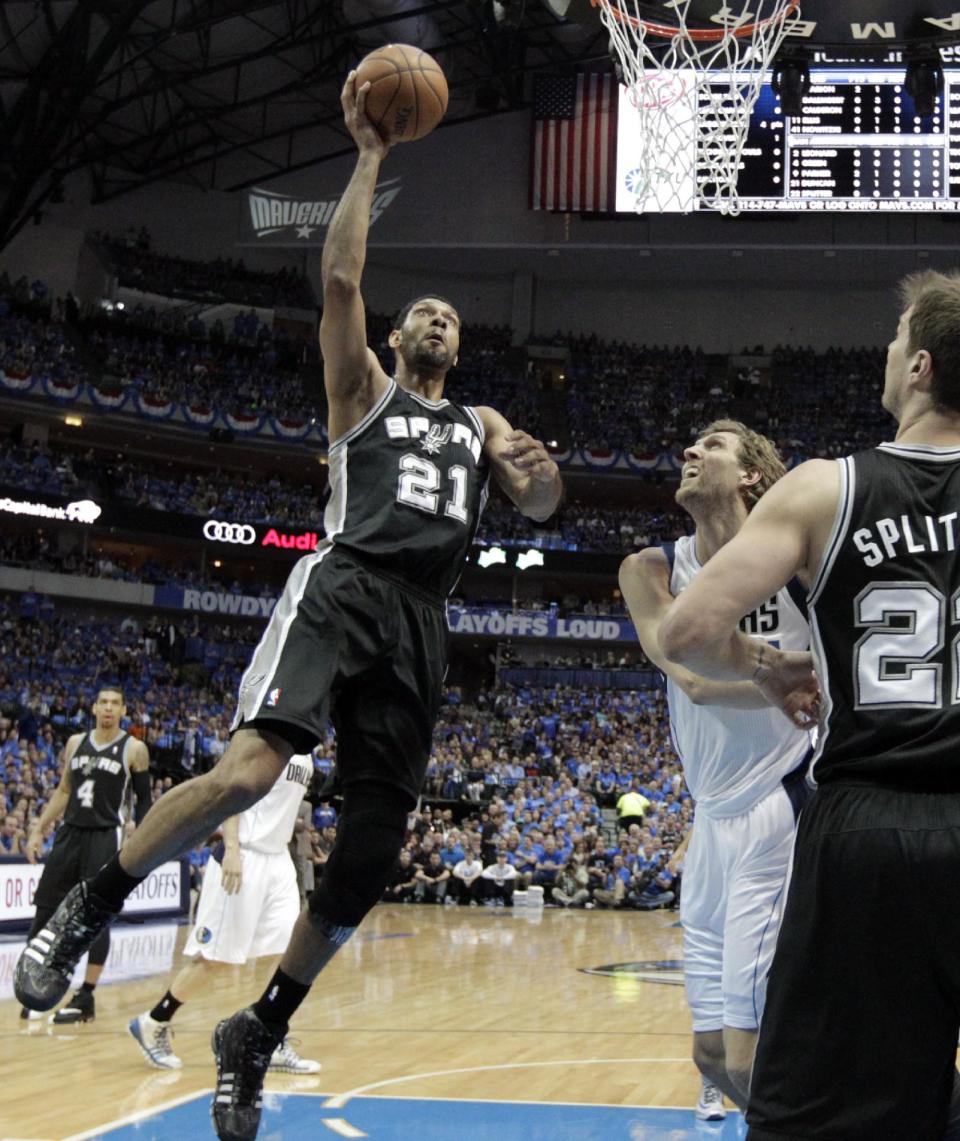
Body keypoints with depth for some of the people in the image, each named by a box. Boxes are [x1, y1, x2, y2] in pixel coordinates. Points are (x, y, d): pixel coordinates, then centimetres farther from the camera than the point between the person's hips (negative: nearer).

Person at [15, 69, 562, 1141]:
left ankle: (255, 1038, 10)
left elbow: (539, 507, 13)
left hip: (420, 623, 4)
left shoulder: (483, 425, 29)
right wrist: (370, 155, 2)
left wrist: (541, 476, -10)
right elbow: (337, 280, 2)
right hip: (342, 585, -4)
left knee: (372, 848, -3)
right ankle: (90, 906, -9)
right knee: (246, 773, -30)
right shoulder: (362, 390, 18)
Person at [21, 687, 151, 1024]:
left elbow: (144, 800, 1)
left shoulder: (133, 750, -2)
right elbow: (63, 790, 16)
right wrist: (38, 829, 10)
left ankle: (86, 997, -1)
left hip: (106, 837, -5)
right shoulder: (75, 743, 10)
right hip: (70, 832, 5)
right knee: (46, 911, 4)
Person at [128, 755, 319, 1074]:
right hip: (243, 858, -8)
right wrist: (231, 849, -28)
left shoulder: (305, 754, 14)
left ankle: (276, 1046, 6)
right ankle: (152, 1024, 13)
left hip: (279, 859, 9)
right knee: (211, 956, -3)